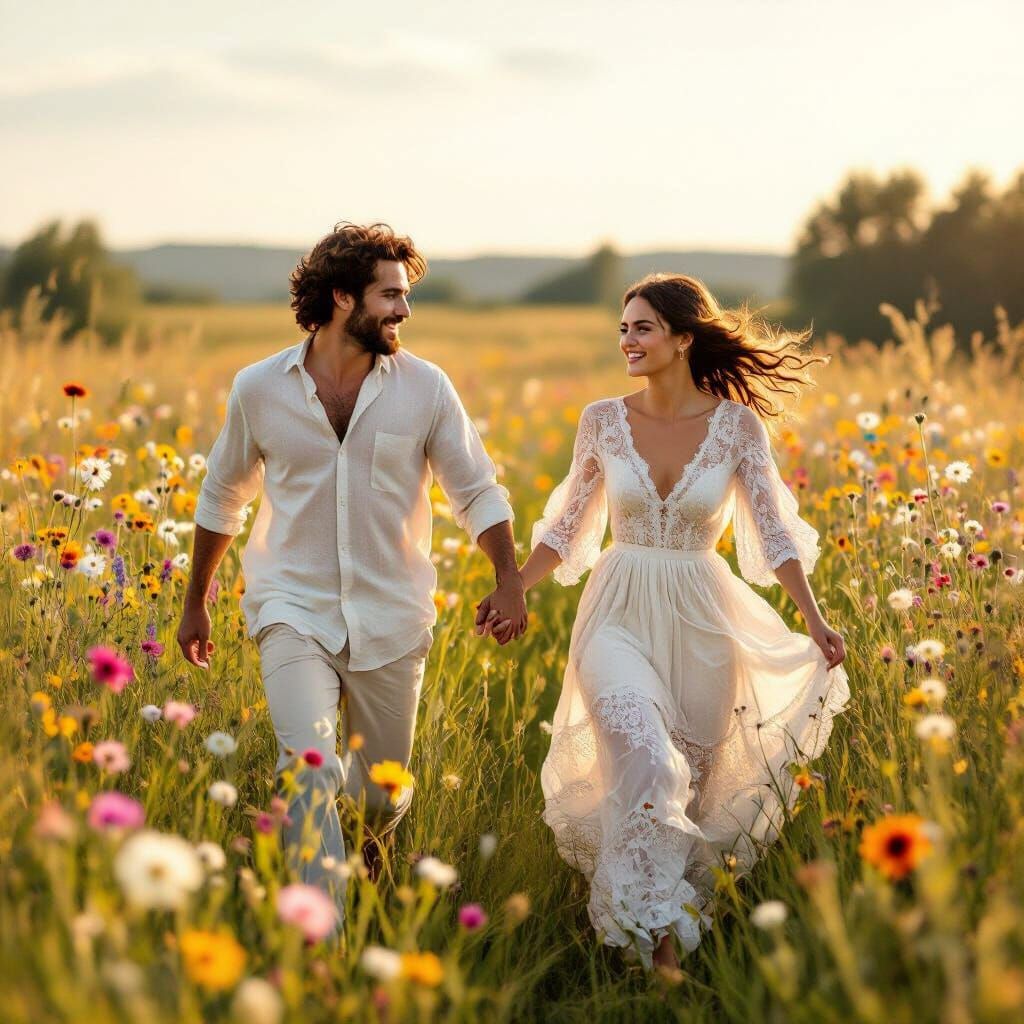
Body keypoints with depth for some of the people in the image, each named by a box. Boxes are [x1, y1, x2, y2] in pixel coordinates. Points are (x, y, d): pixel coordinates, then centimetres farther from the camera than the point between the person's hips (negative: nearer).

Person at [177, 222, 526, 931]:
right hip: (295, 610, -1)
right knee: (311, 768, -23)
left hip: (390, 619, 1)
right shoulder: (260, 388, -1)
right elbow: (222, 499, 13)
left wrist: (509, 580, -13)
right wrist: (196, 602, 18)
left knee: (382, 794, 10)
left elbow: (478, 491, 4)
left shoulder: (425, 387, -2)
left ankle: (362, 866, 44)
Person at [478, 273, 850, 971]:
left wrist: (815, 620, -15)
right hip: (620, 617, 0)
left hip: (700, 623, 1)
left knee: (691, 778, 10)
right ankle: (660, 939, -13)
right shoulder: (603, 420, 0)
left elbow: (774, 532, -4)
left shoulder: (738, 424, -4)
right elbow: (567, 528, 9)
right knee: (643, 760, -23)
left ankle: (666, 913, 33)